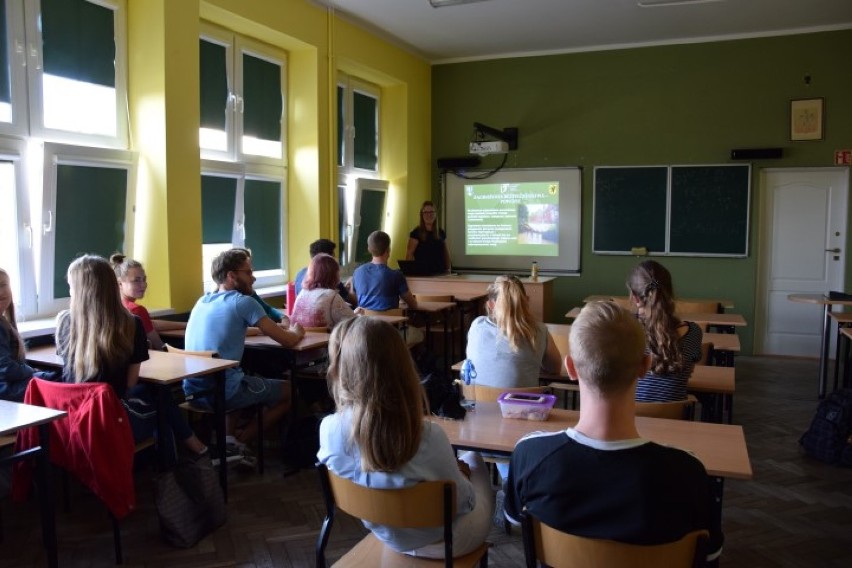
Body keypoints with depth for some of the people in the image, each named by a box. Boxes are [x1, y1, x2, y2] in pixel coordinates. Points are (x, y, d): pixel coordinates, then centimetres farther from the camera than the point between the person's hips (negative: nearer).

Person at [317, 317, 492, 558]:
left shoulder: (329, 429, -25)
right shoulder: (427, 436, -37)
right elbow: (461, 500, -20)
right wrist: (461, 472, 3)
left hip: (387, 536, 4)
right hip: (443, 541, -3)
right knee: (474, 461, 27)